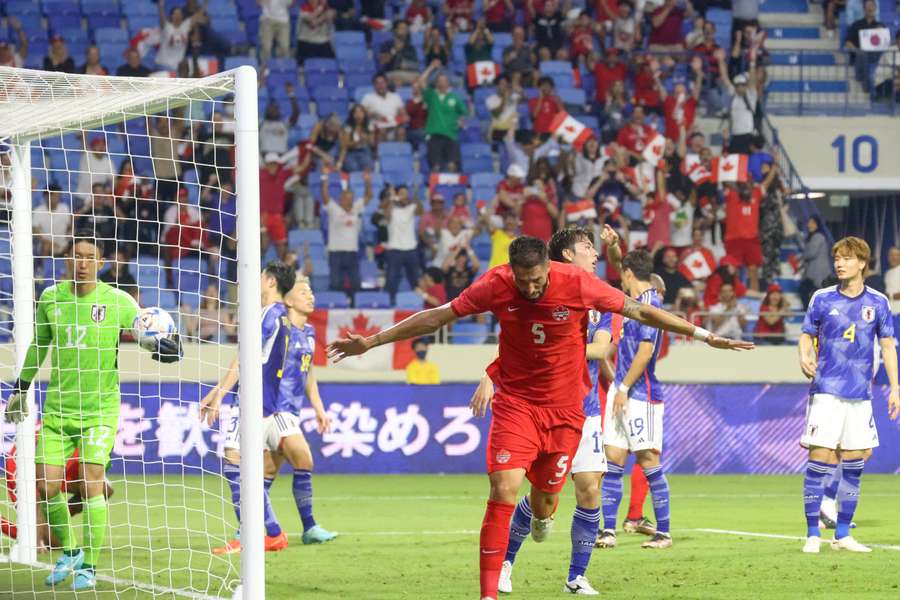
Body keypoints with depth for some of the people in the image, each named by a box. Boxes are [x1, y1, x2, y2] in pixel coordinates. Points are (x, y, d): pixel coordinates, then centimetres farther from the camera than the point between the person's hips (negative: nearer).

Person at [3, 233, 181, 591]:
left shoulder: (119, 302, -6)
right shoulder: (51, 298, 3)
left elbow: (145, 334, 1)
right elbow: (38, 345, 17)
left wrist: (164, 345, -22)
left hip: (100, 408, -3)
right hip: (57, 409, 3)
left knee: (92, 484, -13)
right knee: (46, 485, -1)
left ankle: (88, 567, -1)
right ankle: (70, 552, 23)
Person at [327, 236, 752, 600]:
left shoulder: (578, 284, -16)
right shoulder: (496, 286, -14)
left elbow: (640, 311, -5)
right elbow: (437, 318, -4)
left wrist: (704, 335, -3)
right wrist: (371, 342, -4)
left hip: (564, 407, 1)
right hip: (515, 401, -1)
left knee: (544, 500, 7)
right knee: (503, 493, -17)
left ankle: (542, 515, 48)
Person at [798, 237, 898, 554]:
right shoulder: (823, 299, 1)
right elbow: (807, 335, 9)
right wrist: (805, 358, -13)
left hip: (861, 394, 2)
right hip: (827, 390, -2)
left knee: (854, 464, 4)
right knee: (820, 459, -9)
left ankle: (842, 535, 13)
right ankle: (813, 534, -2)